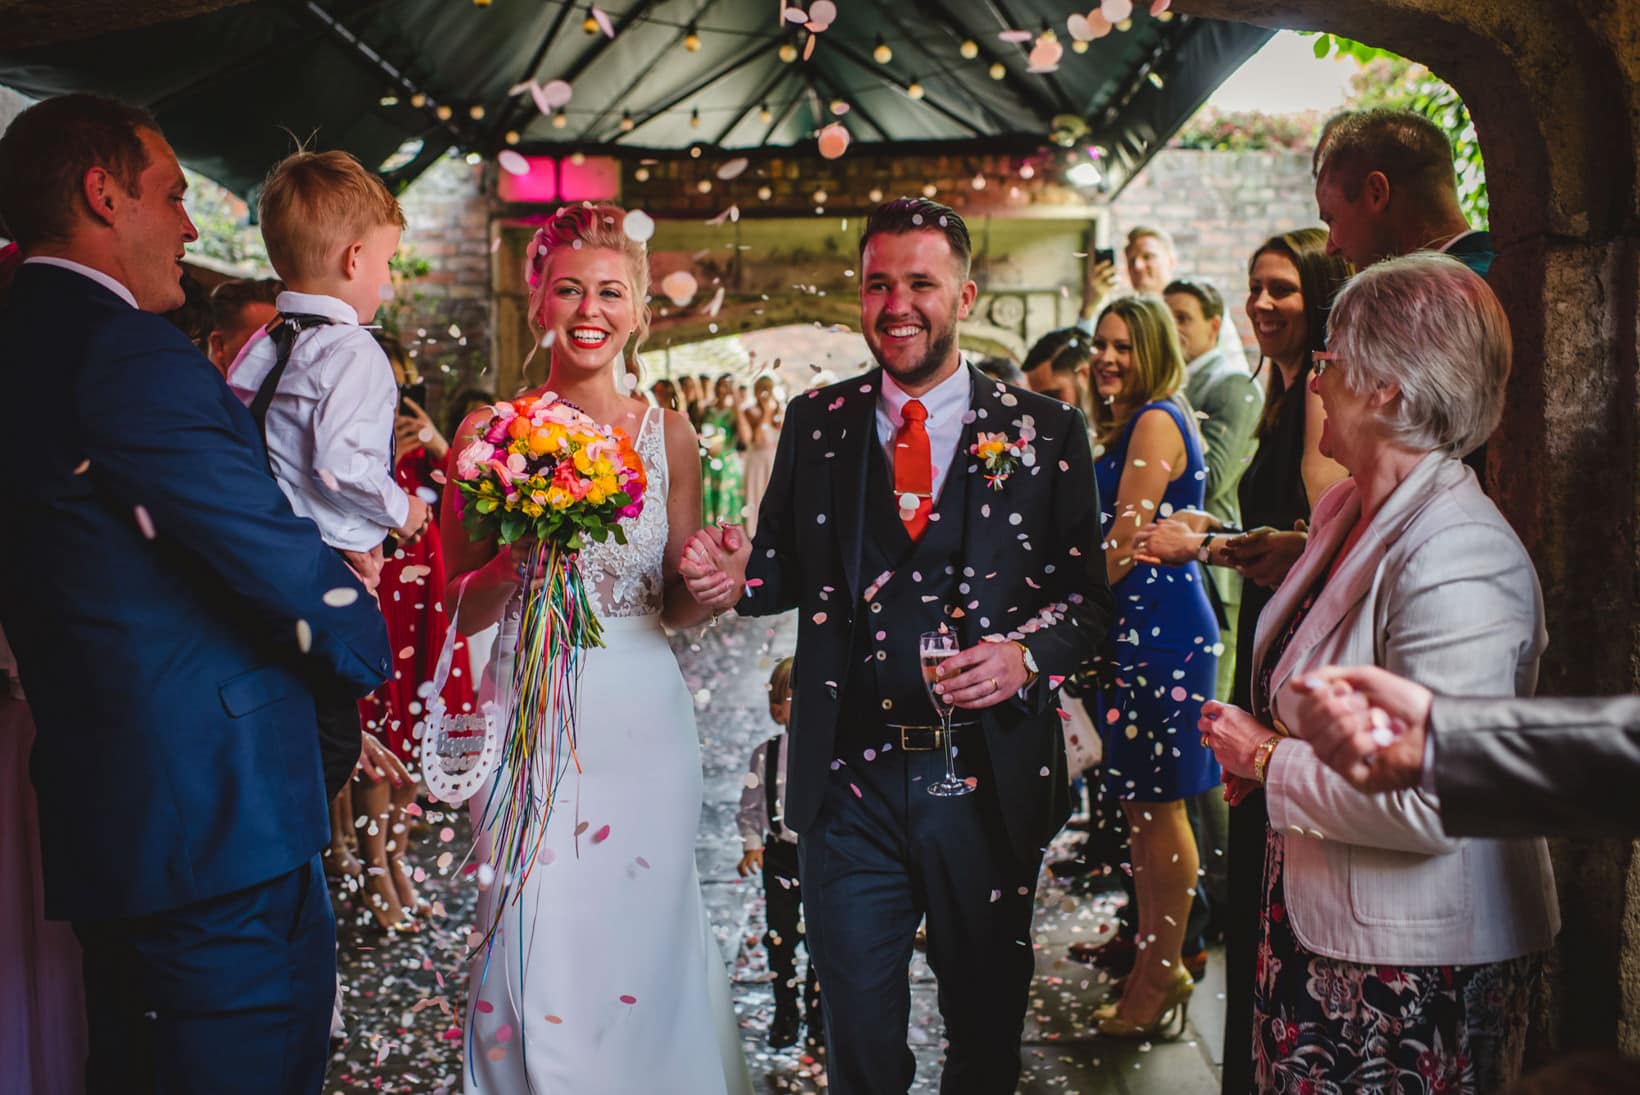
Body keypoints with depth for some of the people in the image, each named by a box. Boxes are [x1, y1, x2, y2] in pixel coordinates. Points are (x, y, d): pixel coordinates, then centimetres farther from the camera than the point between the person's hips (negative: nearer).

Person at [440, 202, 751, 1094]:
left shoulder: (667, 437, 4)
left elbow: (680, 611, 9)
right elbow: (460, 610, 1)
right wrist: (522, 552, -17)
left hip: (643, 722, 1)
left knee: (641, 947, 8)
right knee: (535, 954, 2)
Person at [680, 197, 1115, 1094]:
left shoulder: (1044, 432, -1)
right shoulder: (817, 423, 5)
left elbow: (1087, 589, 0)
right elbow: (789, 566, 8)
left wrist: (1029, 654, -19)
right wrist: (738, 576, -14)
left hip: (990, 776, 0)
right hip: (849, 776, 1)